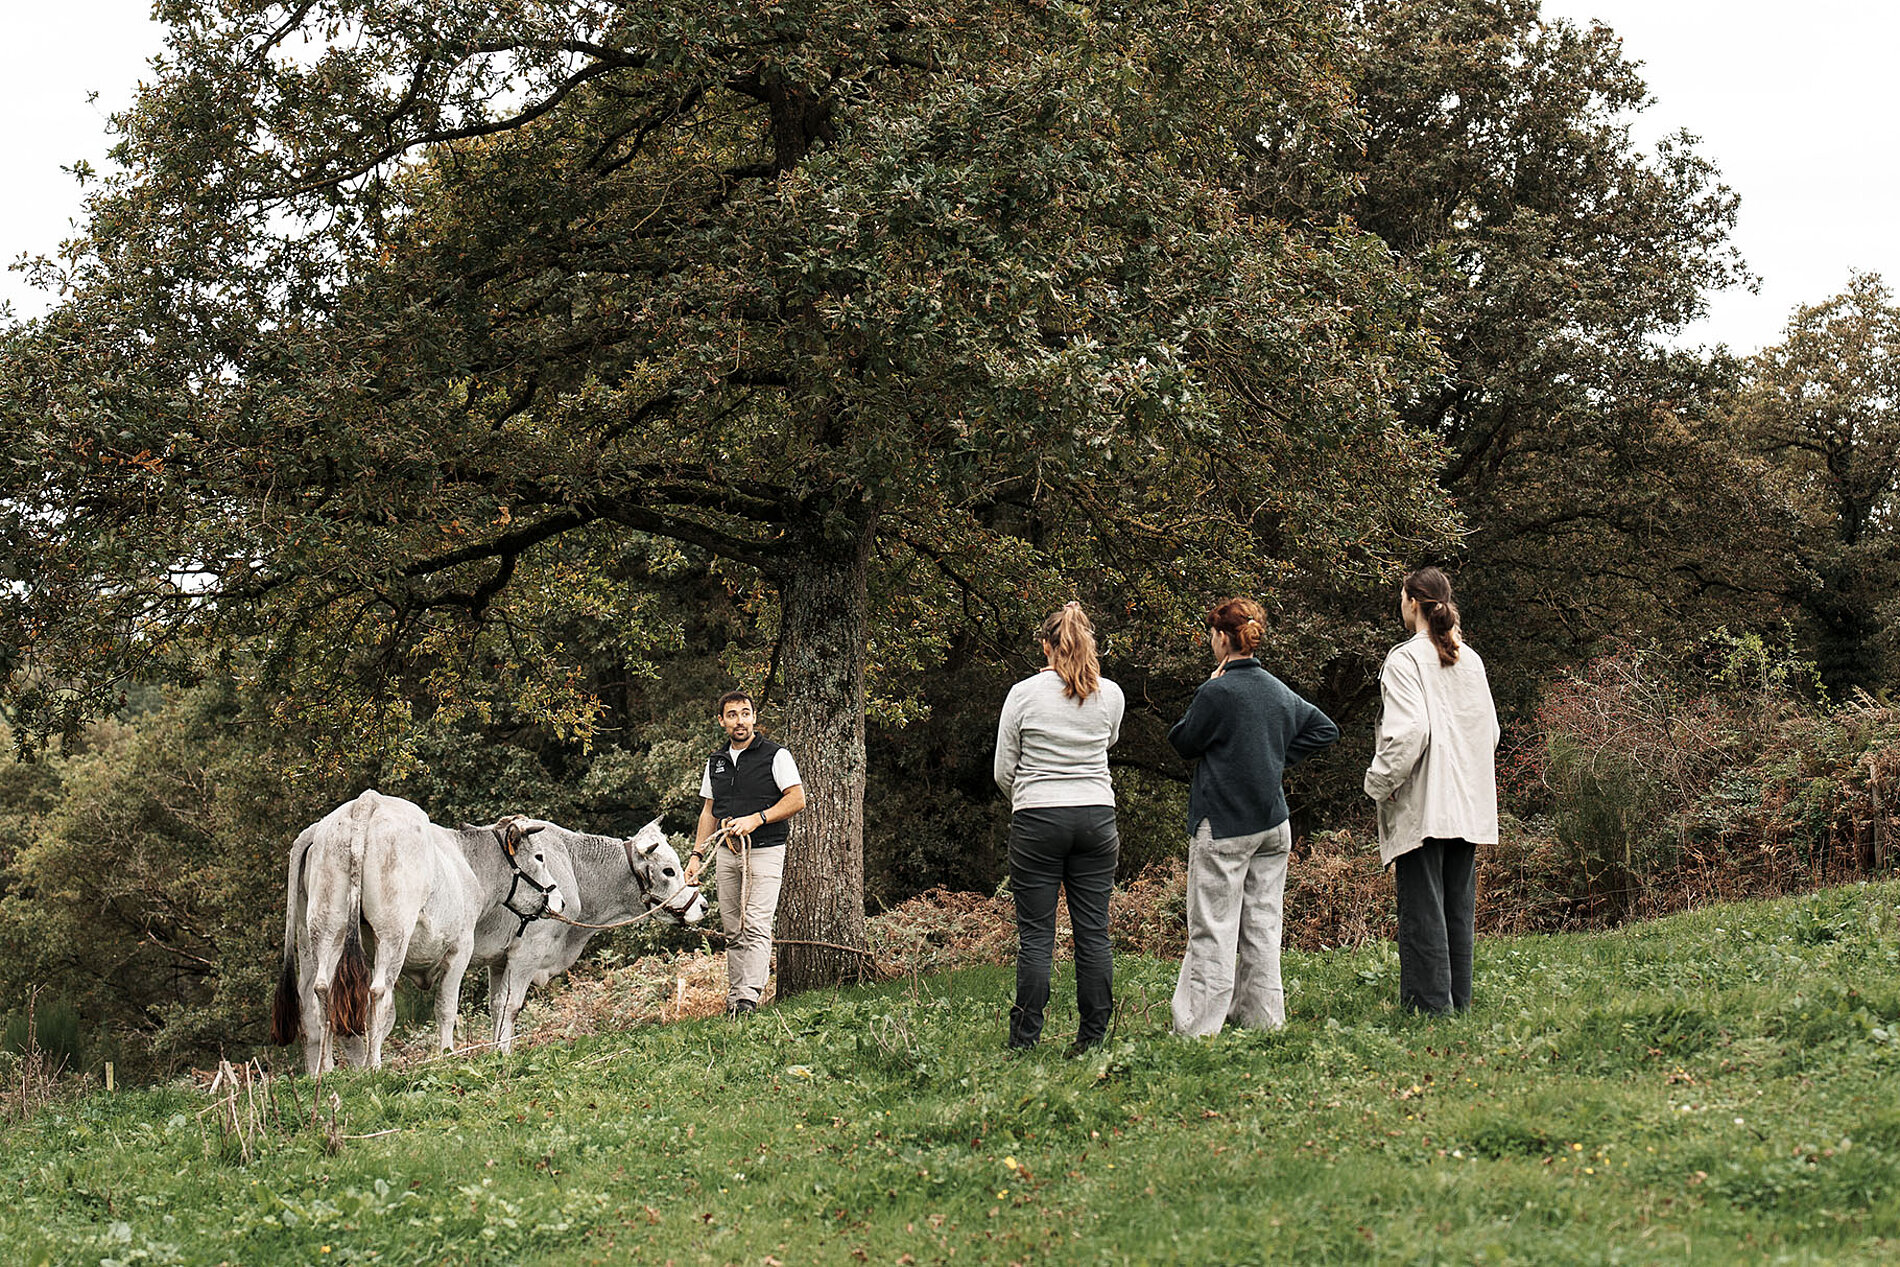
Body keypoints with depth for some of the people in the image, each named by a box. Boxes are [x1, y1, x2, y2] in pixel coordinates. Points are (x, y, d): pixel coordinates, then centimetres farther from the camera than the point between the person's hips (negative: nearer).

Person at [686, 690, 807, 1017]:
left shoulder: (775, 756, -2)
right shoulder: (716, 762, 15)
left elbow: (797, 799, -7)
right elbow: (709, 810, 20)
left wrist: (756, 819, -16)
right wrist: (697, 854, 12)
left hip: (766, 852, -5)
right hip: (727, 853, 5)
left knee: (756, 926, -15)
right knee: (733, 930, 5)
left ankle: (748, 996, -22)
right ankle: (733, 997, 8)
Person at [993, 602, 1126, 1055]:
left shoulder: (1024, 694, -5)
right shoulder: (1110, 695, 3)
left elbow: (1003, 770, 2)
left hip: (1037, 821, -3)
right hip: (1097, 816, 3)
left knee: (1035, 935, 0)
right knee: (1093, 932, 5)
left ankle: (1025, 1040, 0)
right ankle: (1093, 1038, 7)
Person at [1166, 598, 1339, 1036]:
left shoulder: (1217, 693, -15)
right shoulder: (1279, 691, 6)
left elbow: (1184, 743, -2)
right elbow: (1325, 729, 17)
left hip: (1223, 826, -7)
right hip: (1273, 824, 7)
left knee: (1212, 931, -5)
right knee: (1261, 927, 12)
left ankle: (1197, 1028, -5)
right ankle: (1262, 1015, 16)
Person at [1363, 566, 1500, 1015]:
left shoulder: (1405, 658, -10)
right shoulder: (1470, 659, 11)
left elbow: (1408, 730, -20)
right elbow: (1490, 729, 14)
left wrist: (1378, 783, -10)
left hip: (1421, 807, -7)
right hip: (1468, 805, 7)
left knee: (1422, 909, -5)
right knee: (1458, 908, 11)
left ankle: (1428, 1005, -6)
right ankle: (1458, 1003, 15)